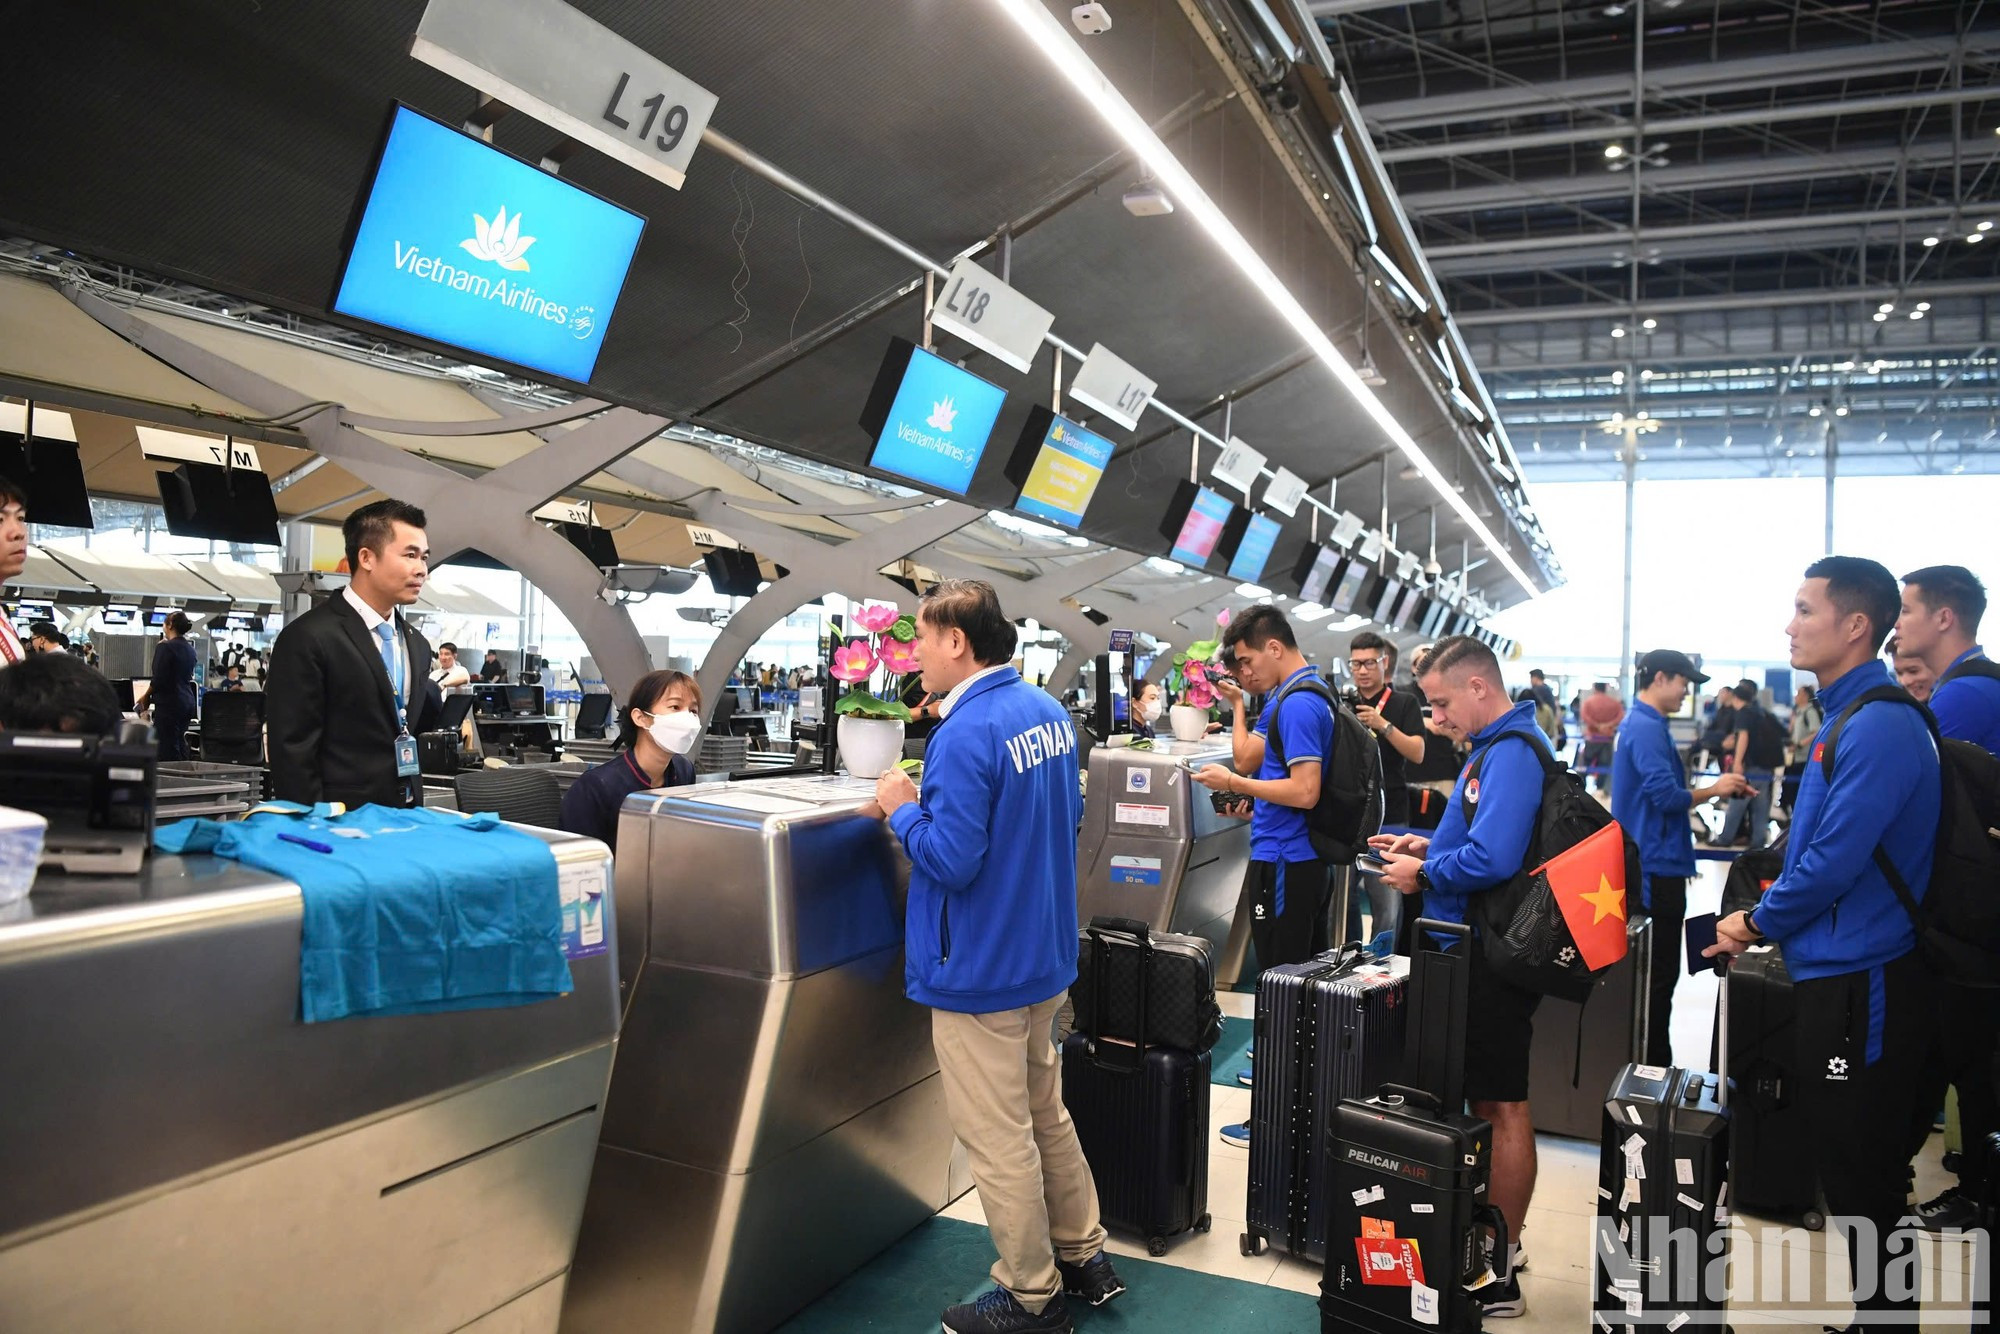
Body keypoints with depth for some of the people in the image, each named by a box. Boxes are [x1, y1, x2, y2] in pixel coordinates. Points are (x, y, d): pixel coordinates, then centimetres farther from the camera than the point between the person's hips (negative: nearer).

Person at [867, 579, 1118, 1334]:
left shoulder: (967, 733, -24)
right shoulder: (1048, 711, 5)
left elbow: (950, 859, -27)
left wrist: (902, 807, -10)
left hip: (981, 973, -9)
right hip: (1043, 956, 9)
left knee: (998, 1140, 6)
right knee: (1045, 1114, 23)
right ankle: (1083, 1256, 35)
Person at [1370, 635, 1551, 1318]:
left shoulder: (1511, 752, -19)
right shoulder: (1497, 744, 14)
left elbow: (1492, 858, -29)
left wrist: (1425, 874, -14)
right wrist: (1430, 846, 11)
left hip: (1494, 955, -10)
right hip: (1481, 947, 10)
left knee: (1502, 1105, -1)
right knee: (1488, 1099, 18)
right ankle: (1493, 1234, 32)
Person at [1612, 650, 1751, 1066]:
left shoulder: (1639, 723, 15)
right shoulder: (1646, 728, -18)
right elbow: (1668, 797, -24)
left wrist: (1717, 787, 12)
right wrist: (1714, 789, -9)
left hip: (1649, 864, 11)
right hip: (1657, 866, -11)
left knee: (1652, 970, 17)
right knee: (1660, 974, -3)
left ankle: (1645, 1061, 25)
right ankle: (1655, 1066, 5)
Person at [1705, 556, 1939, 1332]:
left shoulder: (1879, 726, -20)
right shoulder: (1847, 717, 11)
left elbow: (1835, 861, -22)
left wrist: (1759, 925, -8)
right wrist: (1767, 920, 9)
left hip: (1861, 983, -10)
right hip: (1838, 971, 10)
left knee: (1861, 1179, 3)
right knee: (1852, 1167, 19)